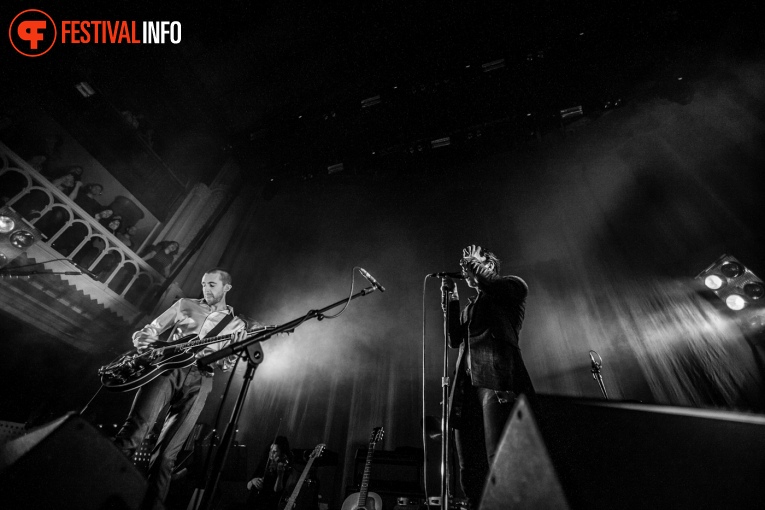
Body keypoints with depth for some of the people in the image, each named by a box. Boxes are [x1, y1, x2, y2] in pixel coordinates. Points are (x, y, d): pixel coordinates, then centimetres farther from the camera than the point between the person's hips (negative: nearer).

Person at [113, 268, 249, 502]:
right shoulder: (185, 304, 18)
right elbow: (152, 329, 19)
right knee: (137, 426, -23)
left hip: (198, 380, -1)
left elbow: (227, 362, 6)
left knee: (167, 453, -4)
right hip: (168, 367, 1)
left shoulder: (237, 325, 14)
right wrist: (142, 338, -3)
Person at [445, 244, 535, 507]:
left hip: (496, 382, -6)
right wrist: (452, 297, 16)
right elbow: (454, 340, 18)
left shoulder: (512, 286, 12)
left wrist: (472, 262, 6)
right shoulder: (471, 305, 29)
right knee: (470, 468, 4)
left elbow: (492, 285, -13)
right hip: (468, 386, 7)